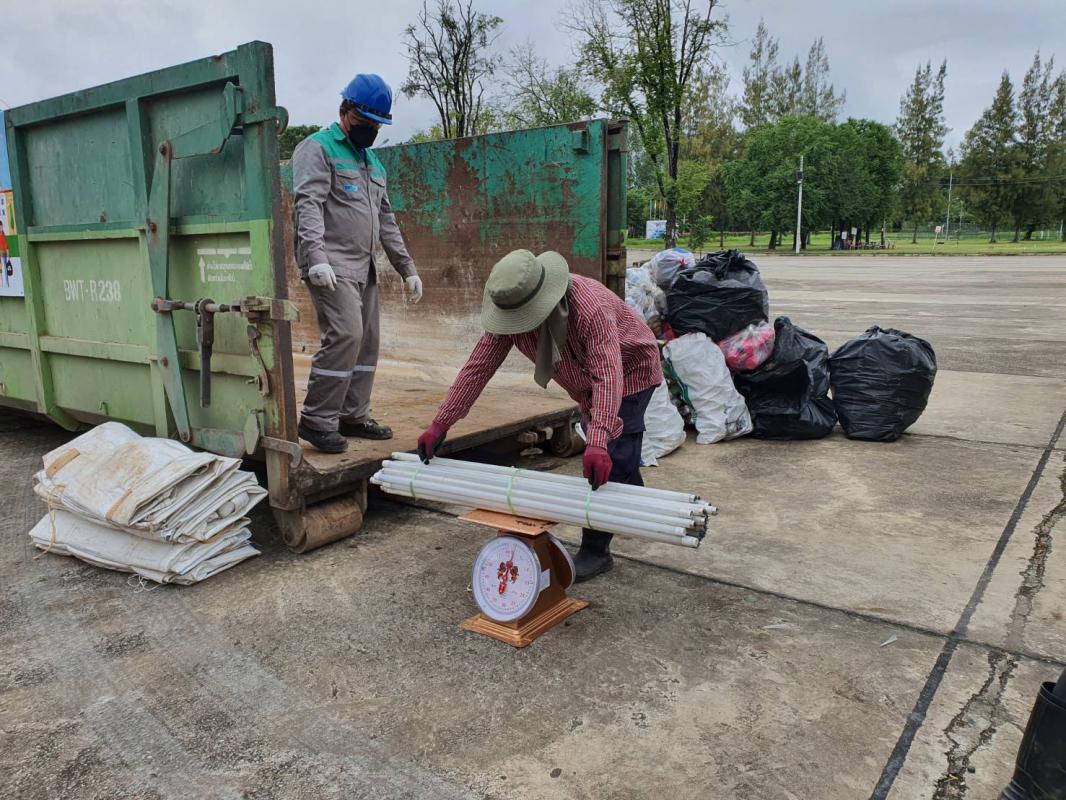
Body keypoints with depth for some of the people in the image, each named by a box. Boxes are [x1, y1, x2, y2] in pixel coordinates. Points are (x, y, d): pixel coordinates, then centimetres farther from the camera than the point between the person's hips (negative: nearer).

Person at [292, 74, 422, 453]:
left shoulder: (373, 162, 24)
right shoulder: (318, 148, -2)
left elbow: (386, 220, 25)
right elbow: (308, 205, -15)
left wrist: (407, 268, 18)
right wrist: (316, 257, -30)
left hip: (363, 266, 8)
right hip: (331, 265, -8)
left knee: (367, 341, 6)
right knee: (345, 335, -19)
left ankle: (353, 415, 15)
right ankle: (316, 420, -11)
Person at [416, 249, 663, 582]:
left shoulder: (591, 308, -43)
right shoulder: (510, 309, -24)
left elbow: (608, 377, -51)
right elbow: (478, 366, -23)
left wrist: (598, 441, -64)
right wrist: (440, 424, -25)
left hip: (630, 372, -7)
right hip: (587, 381, 7)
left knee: (608, 460, -14)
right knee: (620, 454, 22)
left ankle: (596, 550, -4)